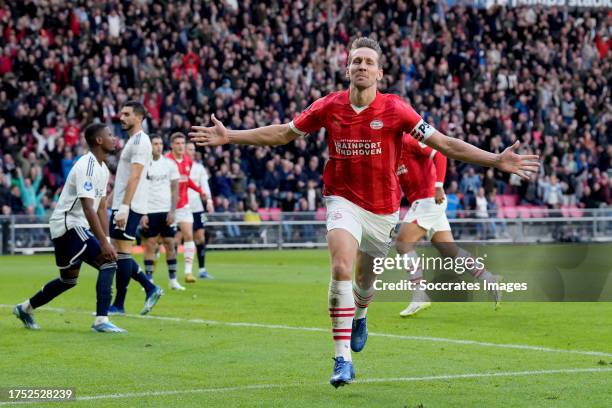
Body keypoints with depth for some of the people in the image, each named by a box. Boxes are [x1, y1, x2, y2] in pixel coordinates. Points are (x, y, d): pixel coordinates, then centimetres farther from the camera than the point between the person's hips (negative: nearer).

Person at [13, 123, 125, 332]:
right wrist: (104, 243, -29)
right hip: (69, 224, -10)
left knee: (69, 280, 20)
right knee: (108, 262, -19)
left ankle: (25, 308, 35)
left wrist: (105, 241, 6)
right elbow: (88, 209, -26)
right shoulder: (86, 166, -20)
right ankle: (101, 320, -20)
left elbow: (101, 209, 14)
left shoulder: (103, 169, 11)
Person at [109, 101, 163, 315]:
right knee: (119, 253, 9)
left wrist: (124, 207, -26)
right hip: (121, 205, 10)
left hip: (129, 207, -10)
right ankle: (151, 289, 12)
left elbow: (135, 176, -20)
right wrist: (115, 205, 23)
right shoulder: (132, 141, 20)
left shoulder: (140, 141, -12)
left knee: (122, 252, -6)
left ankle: (119, 304, -1)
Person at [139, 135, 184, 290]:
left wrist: (172, 211, -4)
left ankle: (173, 280, 8)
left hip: (166, 211, 2)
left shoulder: (170, 164, 4)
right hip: (149, 211, -2)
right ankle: (149, 281, 3)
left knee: (170, 244, 2)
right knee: (149, 245, -1)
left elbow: (175, 189, 6)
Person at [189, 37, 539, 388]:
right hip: (344, 201, -1)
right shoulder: (328, 107, -8)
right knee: (341, 268, -25)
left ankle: (359, 315, 55)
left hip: (383, 208, 1)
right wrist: (228, 137, 2)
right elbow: (281, 134, 5)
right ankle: (343, 360, -21)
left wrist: (497, 161, -20)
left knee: (365, 281, 16)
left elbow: (444, 143, -12)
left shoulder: (395, 109, -13)